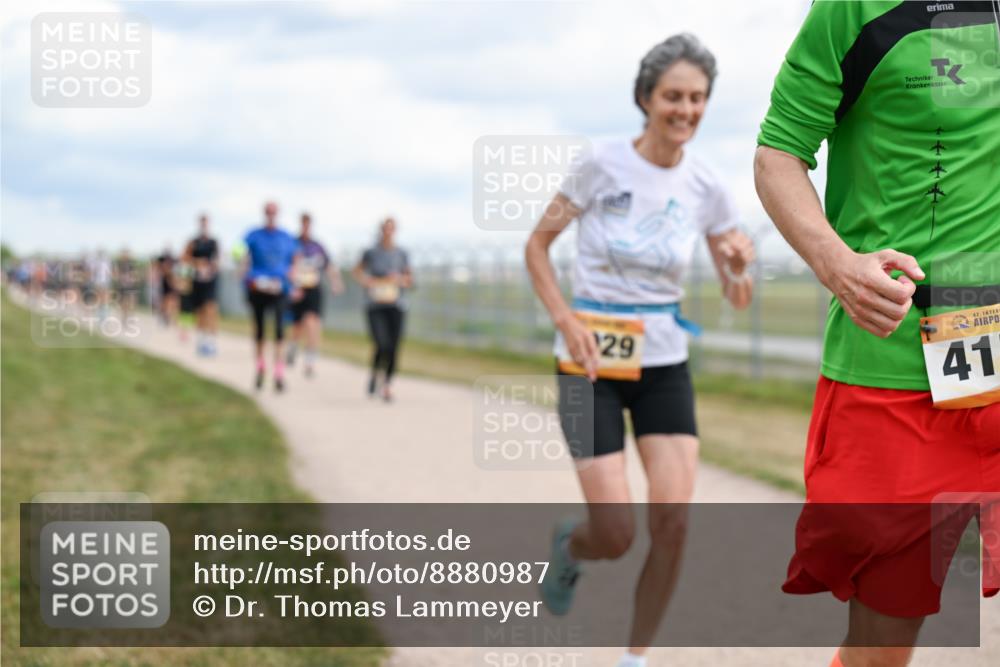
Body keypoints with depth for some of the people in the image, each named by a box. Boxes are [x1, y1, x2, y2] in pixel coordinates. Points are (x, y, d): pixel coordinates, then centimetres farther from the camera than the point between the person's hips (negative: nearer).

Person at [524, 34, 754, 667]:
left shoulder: (706, 186, -2)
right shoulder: (602, 164, -10)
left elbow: (737, 294, 5)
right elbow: (537, 245, 0)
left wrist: (739, 264, -18)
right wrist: (566, 320, -14)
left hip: (665, 362, 3)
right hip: (593, 360, -3)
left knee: (674, 520, -11)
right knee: (617, 535, -8)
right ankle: (569, 546, 31)